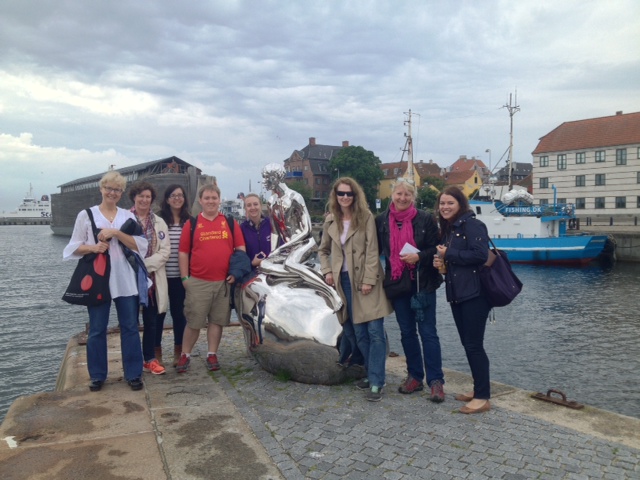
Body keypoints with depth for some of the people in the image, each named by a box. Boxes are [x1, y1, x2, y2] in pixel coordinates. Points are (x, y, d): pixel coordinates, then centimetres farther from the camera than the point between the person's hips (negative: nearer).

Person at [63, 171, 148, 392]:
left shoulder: (128, 215, 7)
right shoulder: (86, 215, 4)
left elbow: (140, 245, -3)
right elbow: (74, 247, 4)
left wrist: (116, 233, -14)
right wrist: (93, 247, -15)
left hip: (125, 280, 1)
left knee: (130, 327, 4)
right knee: (97, 329, 7)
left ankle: (133, 374, 14)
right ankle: (97, 375, 21)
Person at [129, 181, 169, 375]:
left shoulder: (159, 223, 9)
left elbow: (165, 251, 0)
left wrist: (145, 264, -11)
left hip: (152, 277, 3)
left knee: (151, 321, 8)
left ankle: (150, 359, 19)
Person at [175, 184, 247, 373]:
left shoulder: (230, 223, 8)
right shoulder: (191, 224, 5)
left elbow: (241, 249, 7)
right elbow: (183, 252, 4)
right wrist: (184, 277, -1)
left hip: (224, 281, 1)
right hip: (198, 282, -1)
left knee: (217, 321, 10)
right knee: (193, 322, 3)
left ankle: (212, 355, 21)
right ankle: (185, 355, 17)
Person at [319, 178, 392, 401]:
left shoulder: (366, 217, -6)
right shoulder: (330, 221, 8)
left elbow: (372, 250, -11)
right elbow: (323, 250, 20)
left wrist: (368, 280, -17)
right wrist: (327, 271, 5)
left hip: (367, 280, -4)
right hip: (345, 281, 5)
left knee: (375, 332, -6)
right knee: (359, 333, 11)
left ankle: (376, 382, -1)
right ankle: (372, 373, 26)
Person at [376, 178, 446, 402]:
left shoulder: (425, 219, -5)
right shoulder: (382, 220, 4)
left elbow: (436, 248, -3)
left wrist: (419, 256, -20)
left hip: (423, 283, -3)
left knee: (428, 332, -1)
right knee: (407, 332, 12)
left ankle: (436, 381, 7)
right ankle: (415, 377, 25)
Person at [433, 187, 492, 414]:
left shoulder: (472, 224, -10)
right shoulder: (447, 228, 16)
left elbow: (480, 254, -22)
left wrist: (448, 255, -15)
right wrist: (440, 262, 0)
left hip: (474, 293, -9)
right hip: (456, 294, 9)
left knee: (474, 344, -5)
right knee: (467, 343, 14)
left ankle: (483, 397, 4)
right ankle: (478, 389, 26)